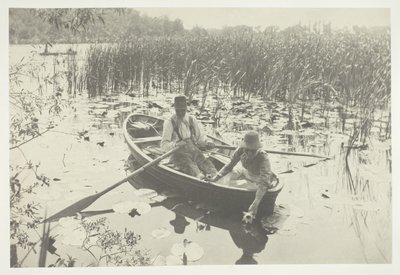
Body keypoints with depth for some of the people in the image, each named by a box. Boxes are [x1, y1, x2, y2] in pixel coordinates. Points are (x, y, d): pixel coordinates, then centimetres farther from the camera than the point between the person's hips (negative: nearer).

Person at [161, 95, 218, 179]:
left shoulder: (192, 120, 14)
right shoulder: (169, 122, 1)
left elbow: (200, 139, 19)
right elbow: (164, 145, -5)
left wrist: (206, 144, -4)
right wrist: (175, 144, -26)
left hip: (194, 151, 5)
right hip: (179, 154, -5)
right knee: (193, 170, -37)